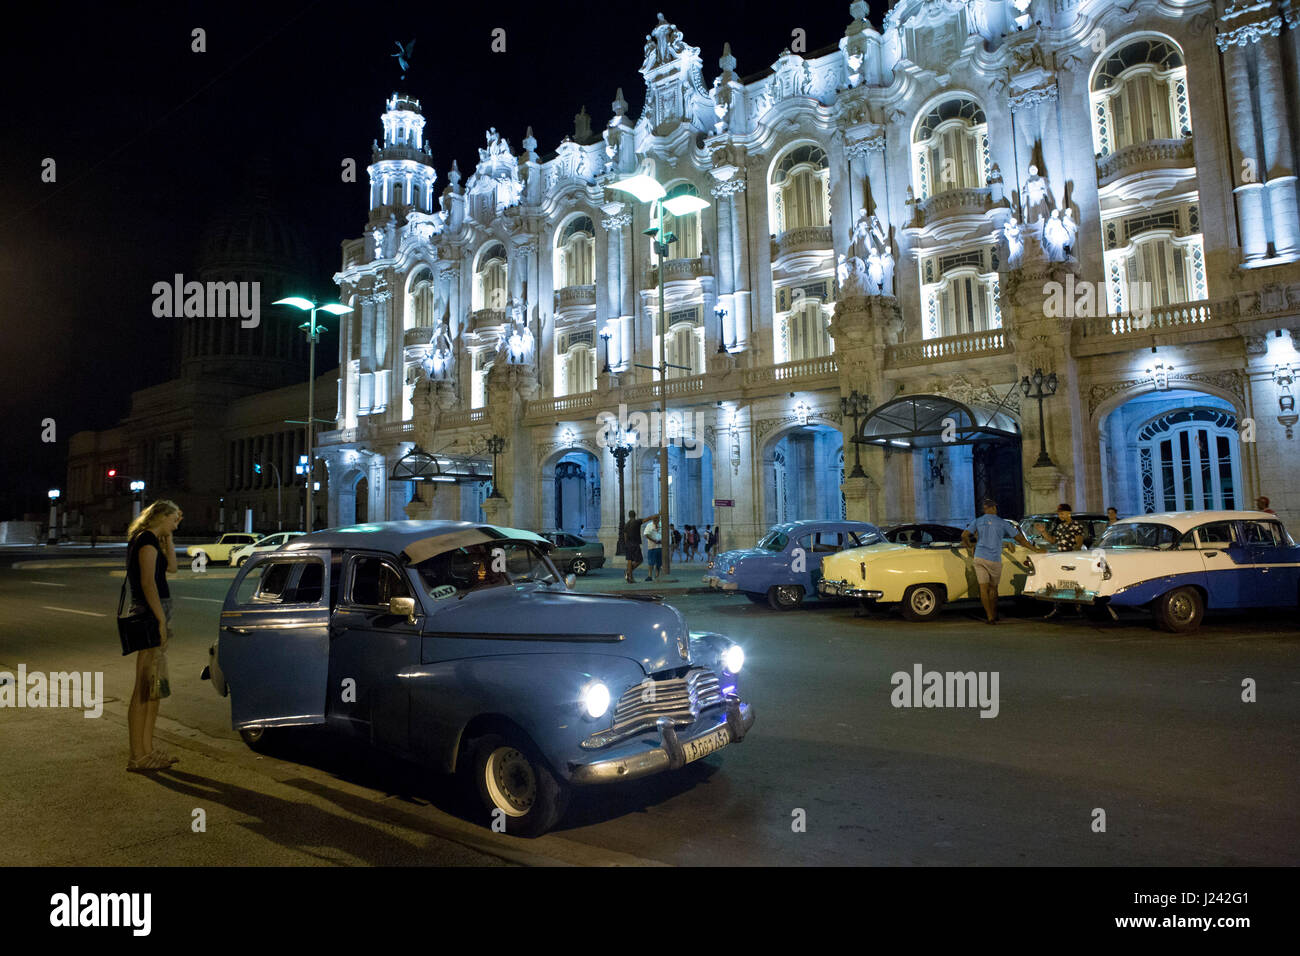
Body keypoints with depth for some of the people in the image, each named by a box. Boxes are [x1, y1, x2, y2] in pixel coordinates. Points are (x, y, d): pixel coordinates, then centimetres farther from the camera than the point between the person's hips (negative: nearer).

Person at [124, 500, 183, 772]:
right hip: (151, 614, -11)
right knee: (145, 688, -7)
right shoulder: (147, 540, -12)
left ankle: (147, 749, 21)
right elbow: (148, 583, -20)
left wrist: (167, 538, 15)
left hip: (156, 612, 11)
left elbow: (171, 567, 22)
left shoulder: (152, 540, 16)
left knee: (155, 687, 14)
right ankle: (137, 757, -2)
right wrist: (161, 619, -20)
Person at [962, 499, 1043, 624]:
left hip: (979, 557, 1)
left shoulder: (977, 521, 7)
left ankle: (990, 617, -2)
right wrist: (1035, 550, 15)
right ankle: (993, 615, 20)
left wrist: (970, 547, 14)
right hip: (994, 559, -1)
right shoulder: (1002, 523, 3)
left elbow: (964, 536, -4)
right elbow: (1019, 538, 7)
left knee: (983, 588, 2)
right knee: (993, 588, 13)